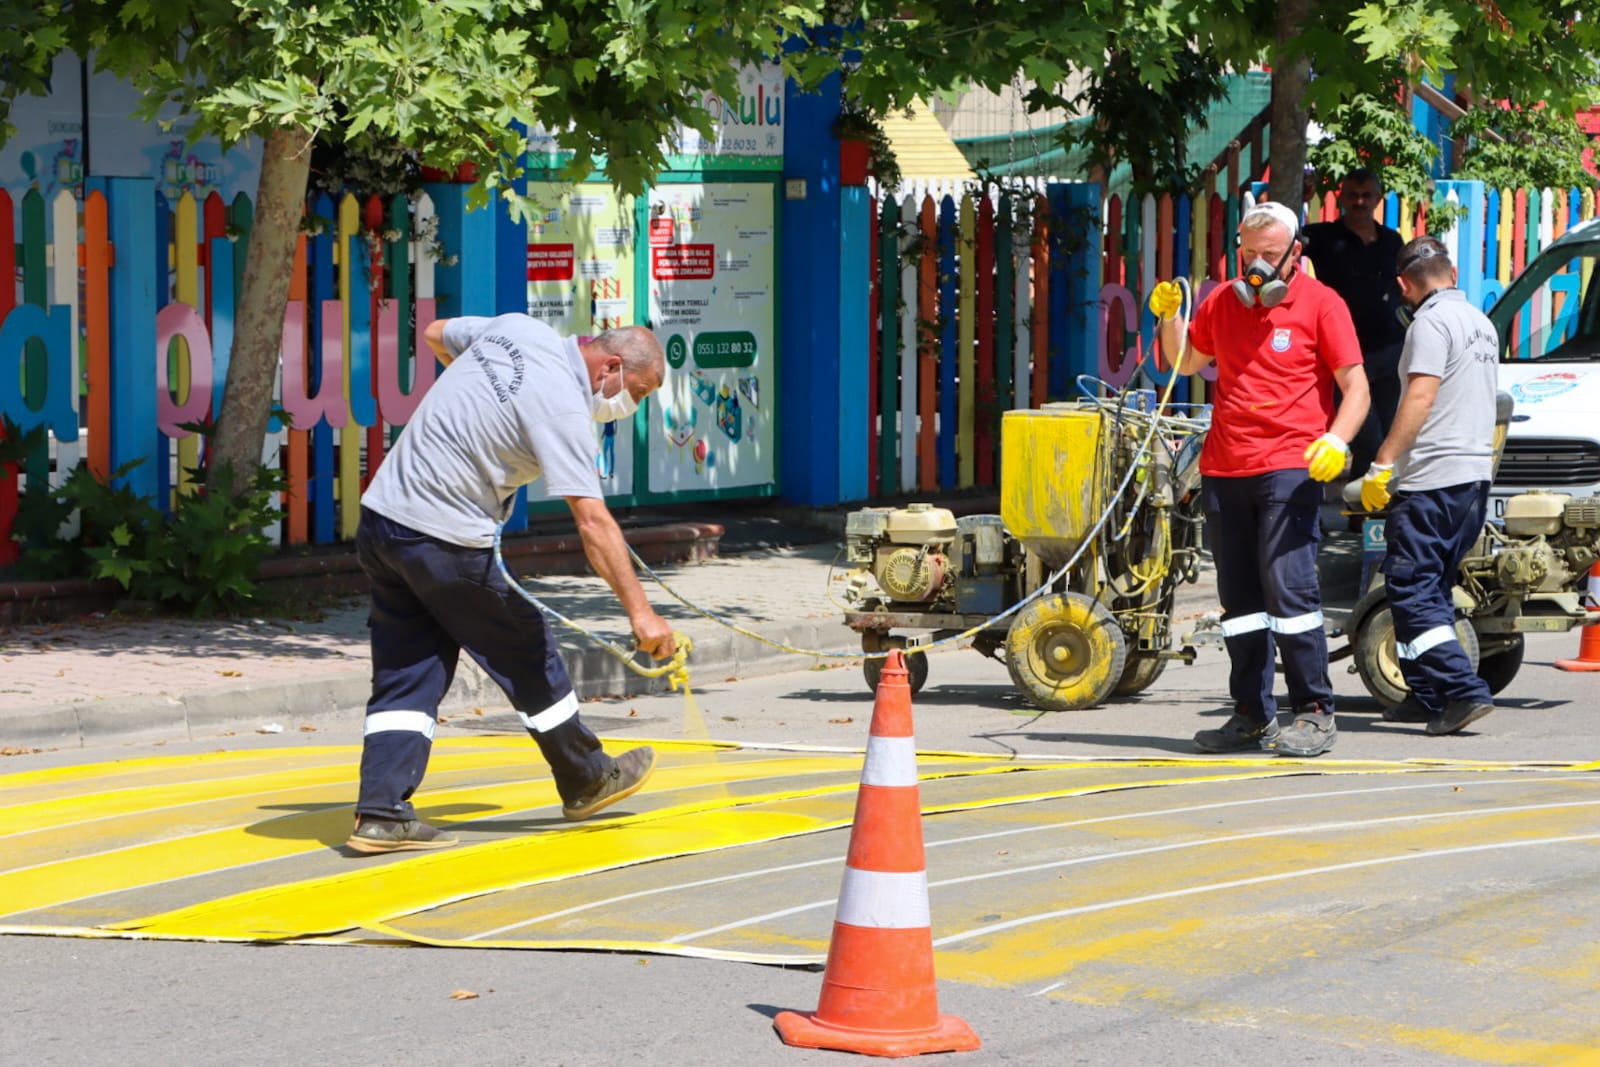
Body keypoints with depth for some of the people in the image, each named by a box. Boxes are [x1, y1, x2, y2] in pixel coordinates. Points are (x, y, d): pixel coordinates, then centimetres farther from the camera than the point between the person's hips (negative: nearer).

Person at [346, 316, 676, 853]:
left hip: (381, 510, 8)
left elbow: (435, 334, 25)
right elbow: (592, 522, -24)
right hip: (446, 541, -8)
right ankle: (586, 781, 26)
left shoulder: (518, 327, 5)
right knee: (528, 655, 11)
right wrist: (639, 611, -24)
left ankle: (381, 812, -1)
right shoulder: (562, 406, -18)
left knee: (407, 672, 8)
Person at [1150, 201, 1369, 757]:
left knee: (1288, 587, -13)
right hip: (1224, 468, 6)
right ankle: (1252, 714, 16)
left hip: (1290, 466, -5)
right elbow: (1185, 363, 27)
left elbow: (1356, 386, -3)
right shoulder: (1222, 303, 14)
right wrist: (1169, 317, 8)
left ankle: (1315, 713, -7)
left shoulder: (1320, 304, 0)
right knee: (1239, 597, 8)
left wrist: (1336, 440, -20)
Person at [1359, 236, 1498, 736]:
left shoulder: (1431, 323, -11)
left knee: (1411, 590, -8)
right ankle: (1428, 697, 18)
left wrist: (1381, 465, -22)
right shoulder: (1482, 323, 17)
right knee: (1433, 590, 16)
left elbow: (1421, 397, -22)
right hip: (1476, 474, 9)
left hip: (1431, 479, -9)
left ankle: (1463, 691, -18)